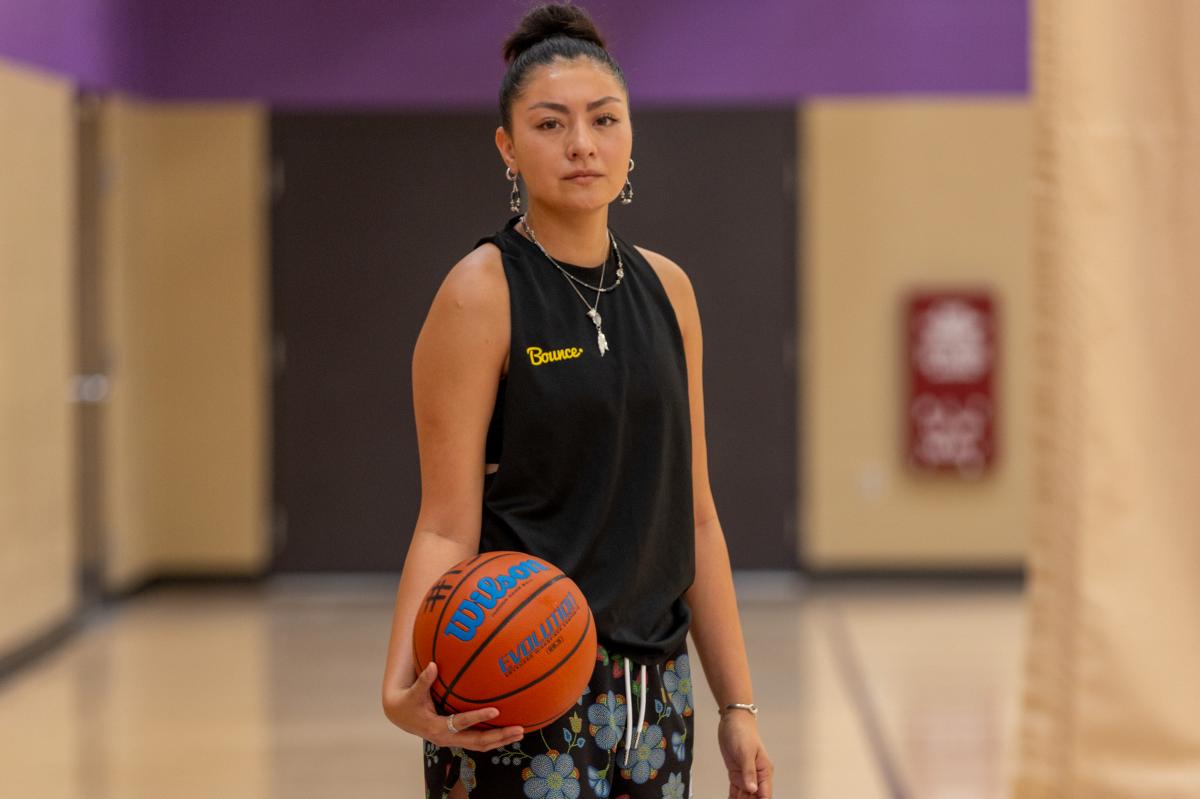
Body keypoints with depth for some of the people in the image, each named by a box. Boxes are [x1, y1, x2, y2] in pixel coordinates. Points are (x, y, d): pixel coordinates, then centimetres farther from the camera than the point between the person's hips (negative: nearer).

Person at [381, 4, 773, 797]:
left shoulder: (667, 289, 9)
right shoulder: (482, 293, -8)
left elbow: (694, 517, 12)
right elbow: (447, 528, -11)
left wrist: (738, 704, 9)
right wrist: (403, 688, -28)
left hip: (655, 694, 6)